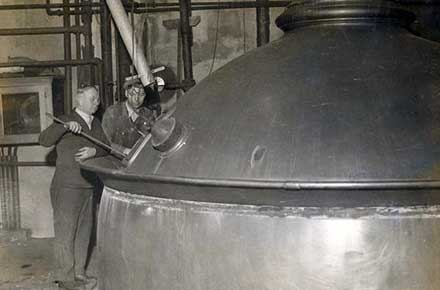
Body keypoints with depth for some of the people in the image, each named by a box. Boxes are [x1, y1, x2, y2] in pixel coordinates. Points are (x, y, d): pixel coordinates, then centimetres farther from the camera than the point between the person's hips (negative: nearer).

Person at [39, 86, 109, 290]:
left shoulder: (95, 124, 13)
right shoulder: (66, 120, -6)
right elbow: (44, 140, -19)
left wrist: (94, 151, -17)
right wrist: (66, 126, -32)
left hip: (88, 187, 7)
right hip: (67, 187, -7)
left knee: (83, 231, 13)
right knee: (66, 232, 0)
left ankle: (79, 273, 26)